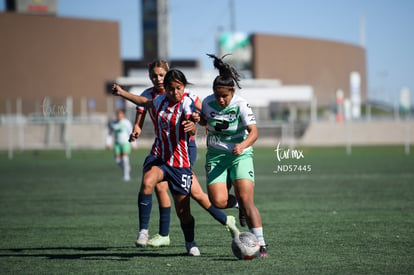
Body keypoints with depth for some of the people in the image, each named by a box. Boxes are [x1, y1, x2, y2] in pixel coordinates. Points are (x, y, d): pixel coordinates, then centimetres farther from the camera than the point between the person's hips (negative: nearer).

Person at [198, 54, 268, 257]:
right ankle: (236, 203, 21)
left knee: (246, 200, -18)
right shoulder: (208, 103, -4)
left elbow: (253, 132, -24)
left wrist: (243, 145, -43)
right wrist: (195, 119, -4)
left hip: (240, 156, -3)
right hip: (215, 156, 3)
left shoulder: (241, 105, -16)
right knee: (218, 202, -16)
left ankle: (261, 245, -15)